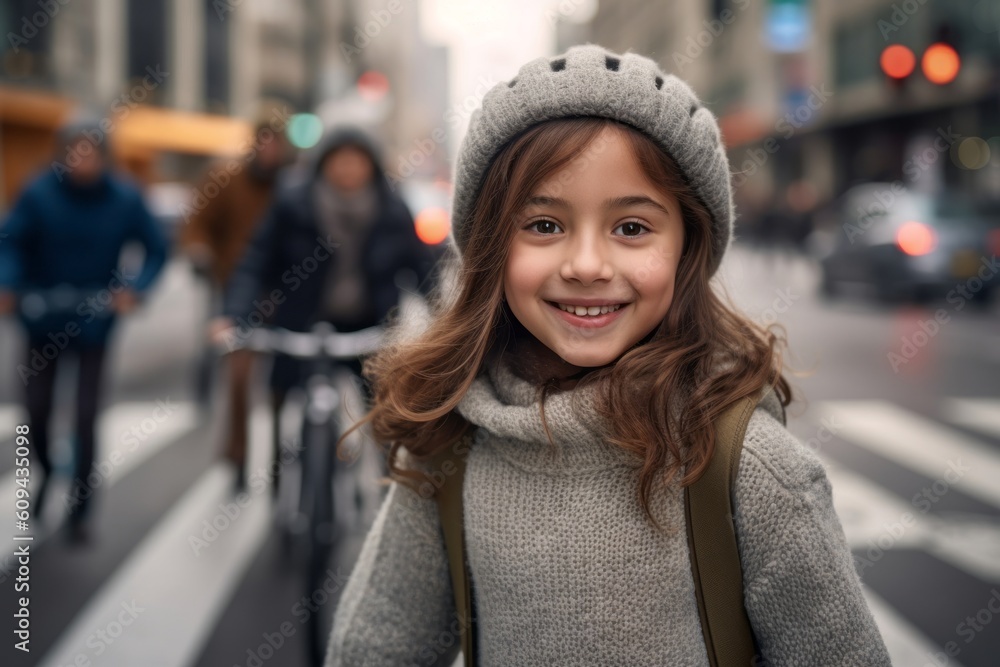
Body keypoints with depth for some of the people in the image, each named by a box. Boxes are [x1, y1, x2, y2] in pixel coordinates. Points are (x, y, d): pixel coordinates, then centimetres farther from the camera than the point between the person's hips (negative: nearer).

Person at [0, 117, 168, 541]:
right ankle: (46, 473, 39)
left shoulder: (125, 199, -9)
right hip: (43, 320, 1)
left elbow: (156, 250, -2)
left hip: (94, 323, 0)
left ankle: (79, 509, 15)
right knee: (37, 410, 6)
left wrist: (135, 289, -18)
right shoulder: (39, 193, -11)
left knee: (85, 418, 0)